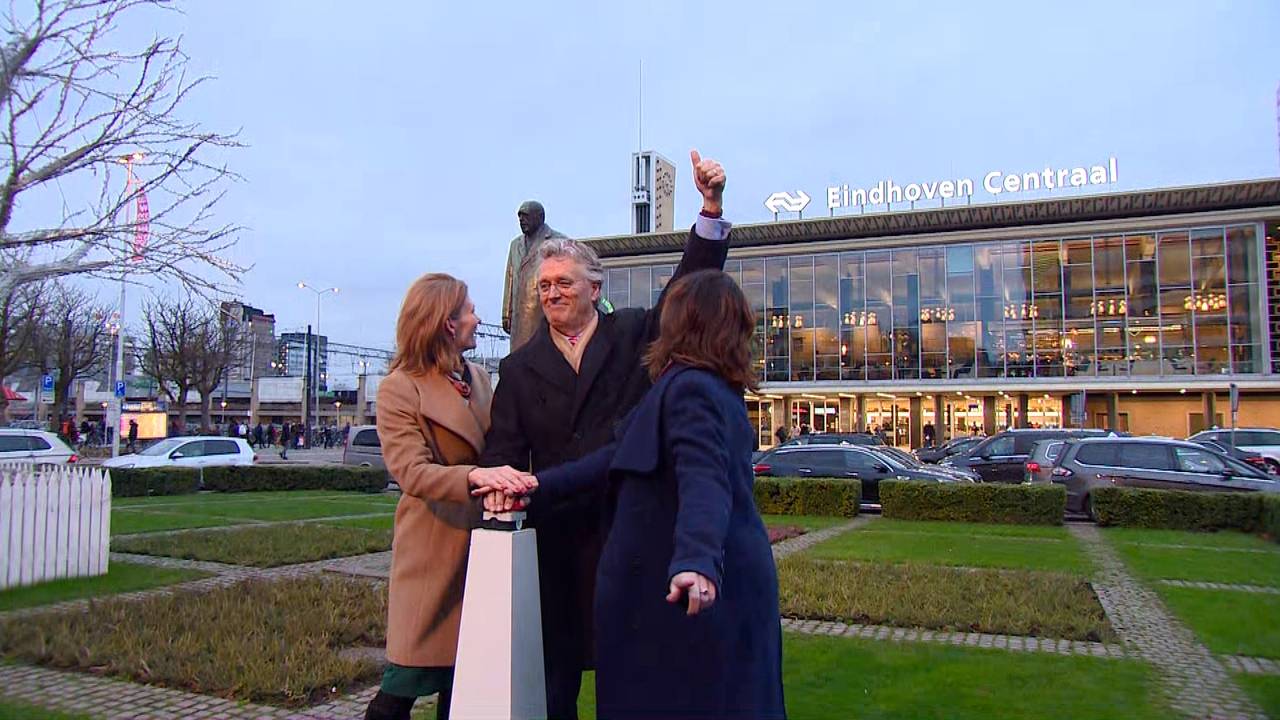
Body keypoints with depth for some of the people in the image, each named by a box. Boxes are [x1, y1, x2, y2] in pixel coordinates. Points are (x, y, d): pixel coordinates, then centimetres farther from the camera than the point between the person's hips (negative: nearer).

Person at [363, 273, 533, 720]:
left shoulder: (479, 377, 11)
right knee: (406, 681, -3)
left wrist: (507, 479, -1)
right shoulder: (399, 389, -9)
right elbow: (411, 470, -21)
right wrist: (474, 476, -36)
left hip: (480, 541, 6)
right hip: (432, 550, -6)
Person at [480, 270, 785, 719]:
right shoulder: (715, 389, 13)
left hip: (688, 596, -9)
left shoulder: (688, 388, -16)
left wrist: (695, 562, -47)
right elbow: (629, 458, 13)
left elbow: (703, 482, -32)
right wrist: (537, 488, 12)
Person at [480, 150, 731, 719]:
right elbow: (504, 447, 3)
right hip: (557, 533, 2)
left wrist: (711, 207, -18)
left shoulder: (635, 334, 6)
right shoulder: (519, 368, 9)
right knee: (555, 668, 11)